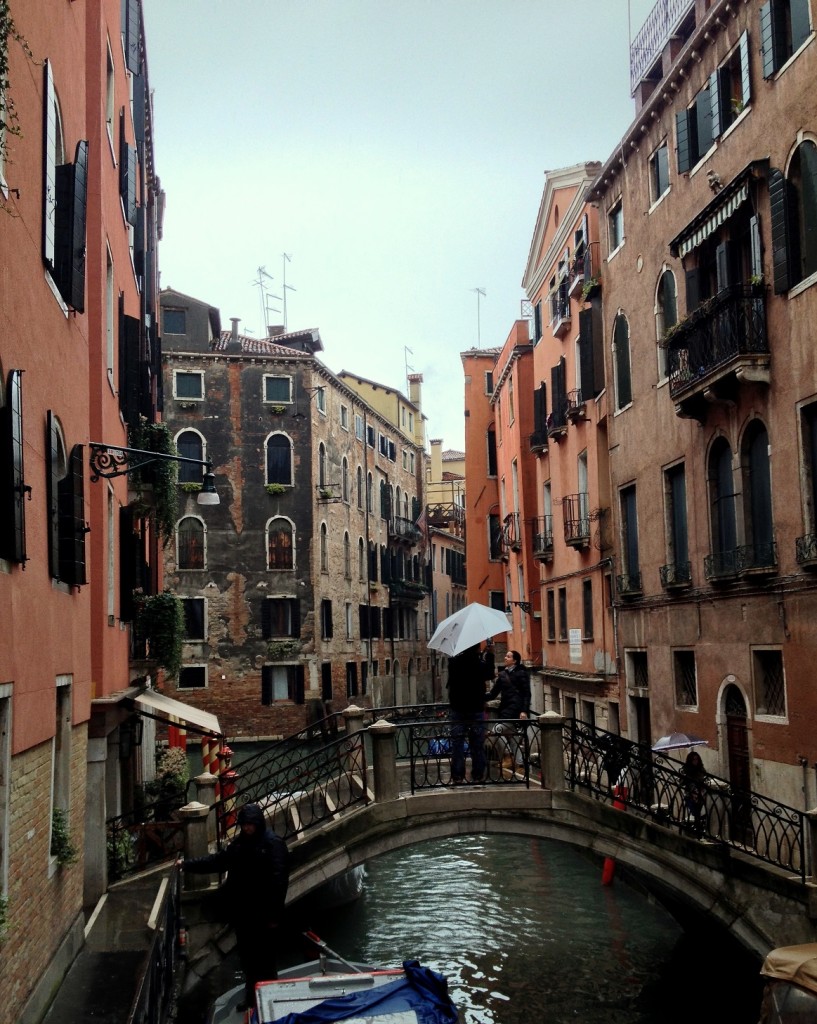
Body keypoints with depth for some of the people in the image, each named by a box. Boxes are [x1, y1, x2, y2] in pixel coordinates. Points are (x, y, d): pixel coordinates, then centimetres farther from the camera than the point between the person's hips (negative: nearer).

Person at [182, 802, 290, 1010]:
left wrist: (274, 914, -20)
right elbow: (217, 860, 16)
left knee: (265, 958, 3)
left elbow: (279, 880, -18)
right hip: (241, 912, 7)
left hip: (263, 913, -7)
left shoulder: (274, 844, -15)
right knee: (247, 955, 17)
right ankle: (251, 996, 30)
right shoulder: (239, 843, 8)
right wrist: (187, 865, 10)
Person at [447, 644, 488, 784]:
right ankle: (477, 776, 8)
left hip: (458, 710, 1)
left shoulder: (454, 662, -8)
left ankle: (457, 776, 5)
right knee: (477, 745, 7)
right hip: (477, 709, -1)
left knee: (457, 743, 6)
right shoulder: (480, 663, -13)